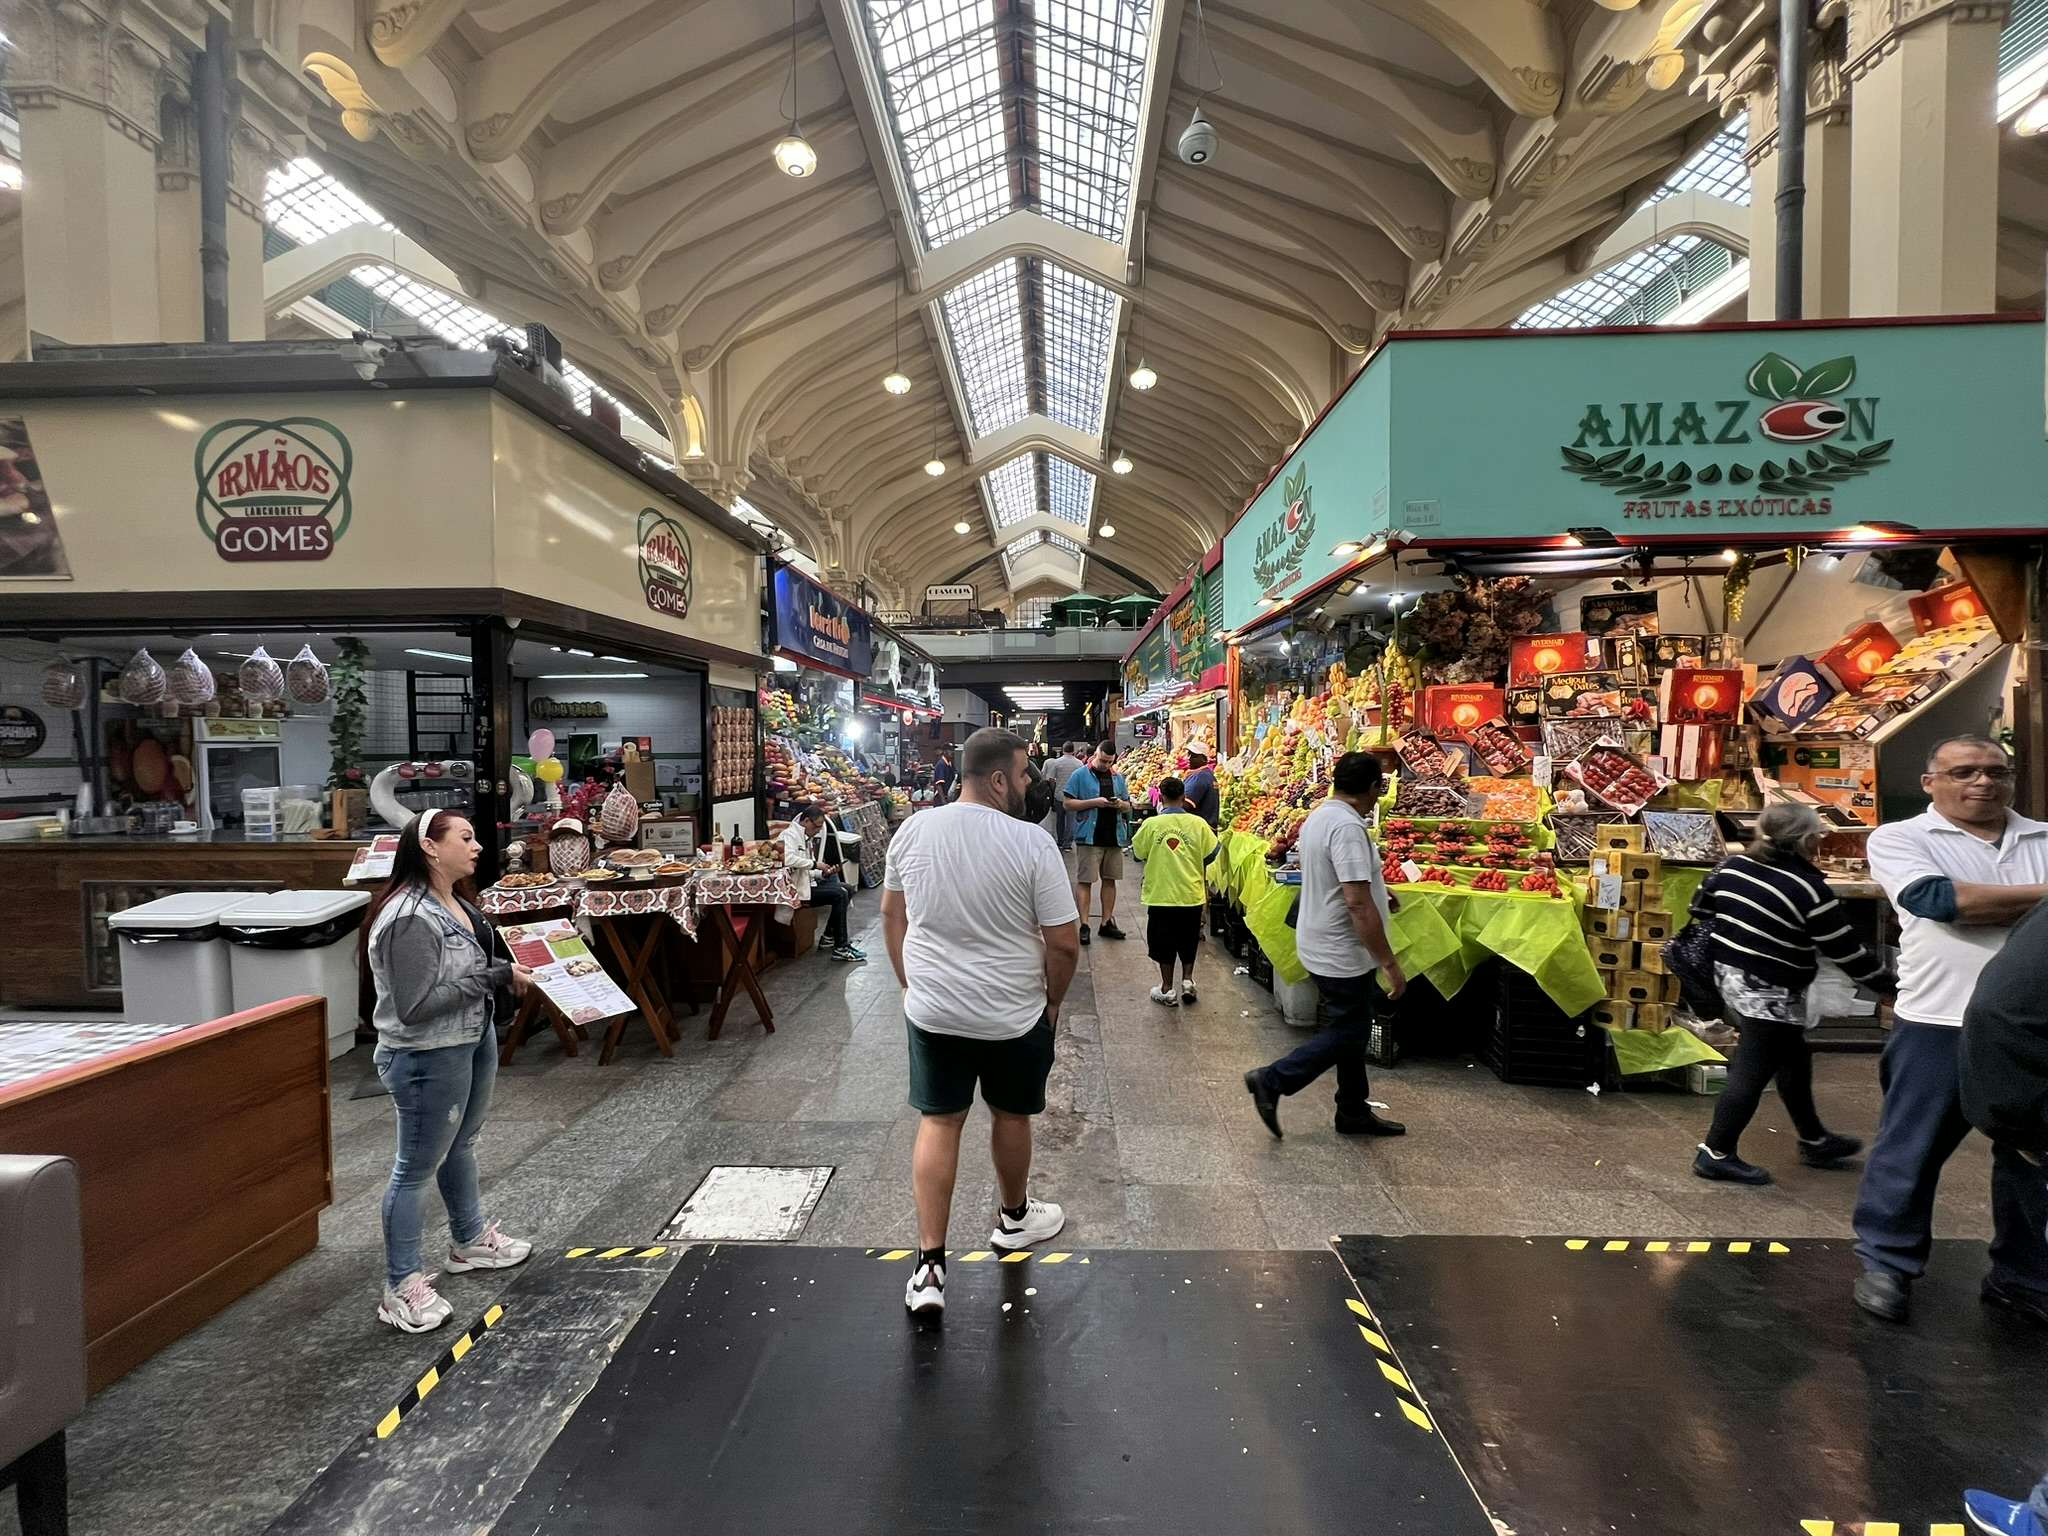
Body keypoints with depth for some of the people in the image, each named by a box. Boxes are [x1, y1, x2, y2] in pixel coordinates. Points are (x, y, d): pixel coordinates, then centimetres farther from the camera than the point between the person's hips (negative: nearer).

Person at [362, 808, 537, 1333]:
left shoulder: (457, 902, 1)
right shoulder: (410, 918, -26)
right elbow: (415, 1006, -29)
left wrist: (512, 970, 0)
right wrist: (494, 977, -27)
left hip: (474, 1039, 10)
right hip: (428, 1058, -10)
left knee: (461, 1144, 25)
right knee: (417, 1167, 5)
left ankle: (470, 1240, 45)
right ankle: (402, 1287, 22)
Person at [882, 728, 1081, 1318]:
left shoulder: (912, 831, -4)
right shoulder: (1031, 842, -18)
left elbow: (892, 915, 7)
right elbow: (1063, 943, -15)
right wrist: (1052, 1000, 3)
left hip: (932, 1010, 3)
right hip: (1012, 1014, -2)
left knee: (938, 1123, 13)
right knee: (1010, 1116, 20)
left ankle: (930, 1266, 13)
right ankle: (1014, 1218, 43)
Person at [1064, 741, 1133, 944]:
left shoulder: (1117, 777, 13)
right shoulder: (1080, 775, -2)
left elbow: (1128, 805, 18)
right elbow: (1068, 803, -6)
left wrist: (1120, 804, -5)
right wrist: (1094, 802, -16)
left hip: (1114, 837, 5)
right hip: (1088, 837, -5)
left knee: (1110, 880, 10)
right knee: (1084, 881, -4)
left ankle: (1107, 922, 20)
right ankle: (1084, 925, -1)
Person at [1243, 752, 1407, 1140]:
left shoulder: (1317, 817, 7)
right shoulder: (1348, 827, -24)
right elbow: (1358, 904, -28)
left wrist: (1377, 897, 29)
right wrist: (1390, 964, -24)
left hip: (1321, 945, 10)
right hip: (1341, 954, -10)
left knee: (1351, 1029, 18)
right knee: (1349, 1034, 4)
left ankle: (1354, 1114, 29)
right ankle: (1272, 1081, 7)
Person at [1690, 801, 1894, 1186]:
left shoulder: (1733, 866, 2)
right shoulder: (1809, 890, -18)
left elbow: (1701, 909, 11)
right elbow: (1847, 952, -10)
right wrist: (1891, 987, 3)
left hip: (1729, 978, 8)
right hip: (1770, 995, -8)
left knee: (1793, 1060, 23)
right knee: (1753, 1072, 1)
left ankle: (1815, 1141, 38)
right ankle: (1715, 1154, 7)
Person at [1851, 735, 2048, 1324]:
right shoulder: (1899, 838, -1)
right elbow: (1940, 899, -16)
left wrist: (1981, 903, -16)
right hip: (1941, 1023, -4)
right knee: (1911, 1148, 6)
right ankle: (1886, 1262, 21)